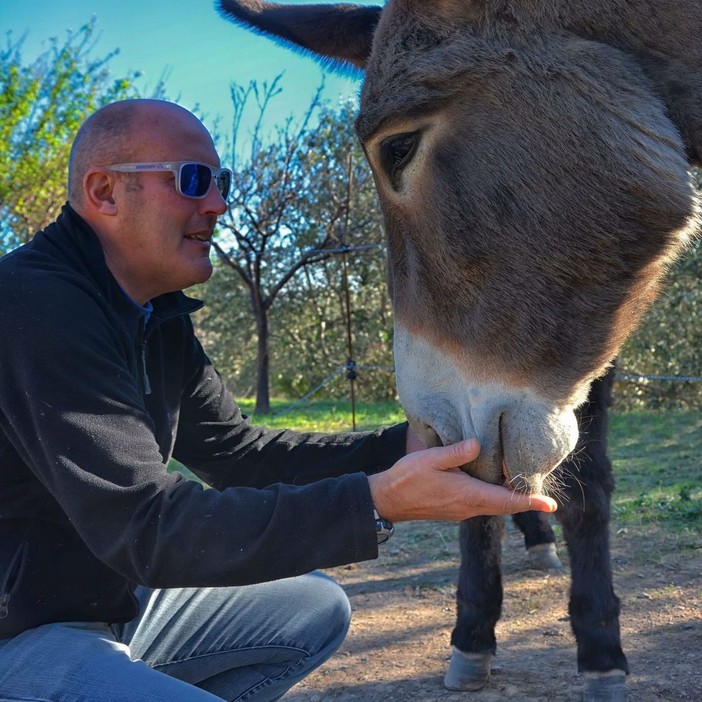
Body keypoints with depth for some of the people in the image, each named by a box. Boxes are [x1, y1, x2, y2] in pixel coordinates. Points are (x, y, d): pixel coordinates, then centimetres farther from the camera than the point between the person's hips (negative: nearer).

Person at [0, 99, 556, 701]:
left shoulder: (160, 315, 6)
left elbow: (238, 452, 8)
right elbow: (144, 526, -31)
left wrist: (404, 446, -6)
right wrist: (378, 502, -35)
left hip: (117, 600, 9)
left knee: (316, 608, 14)